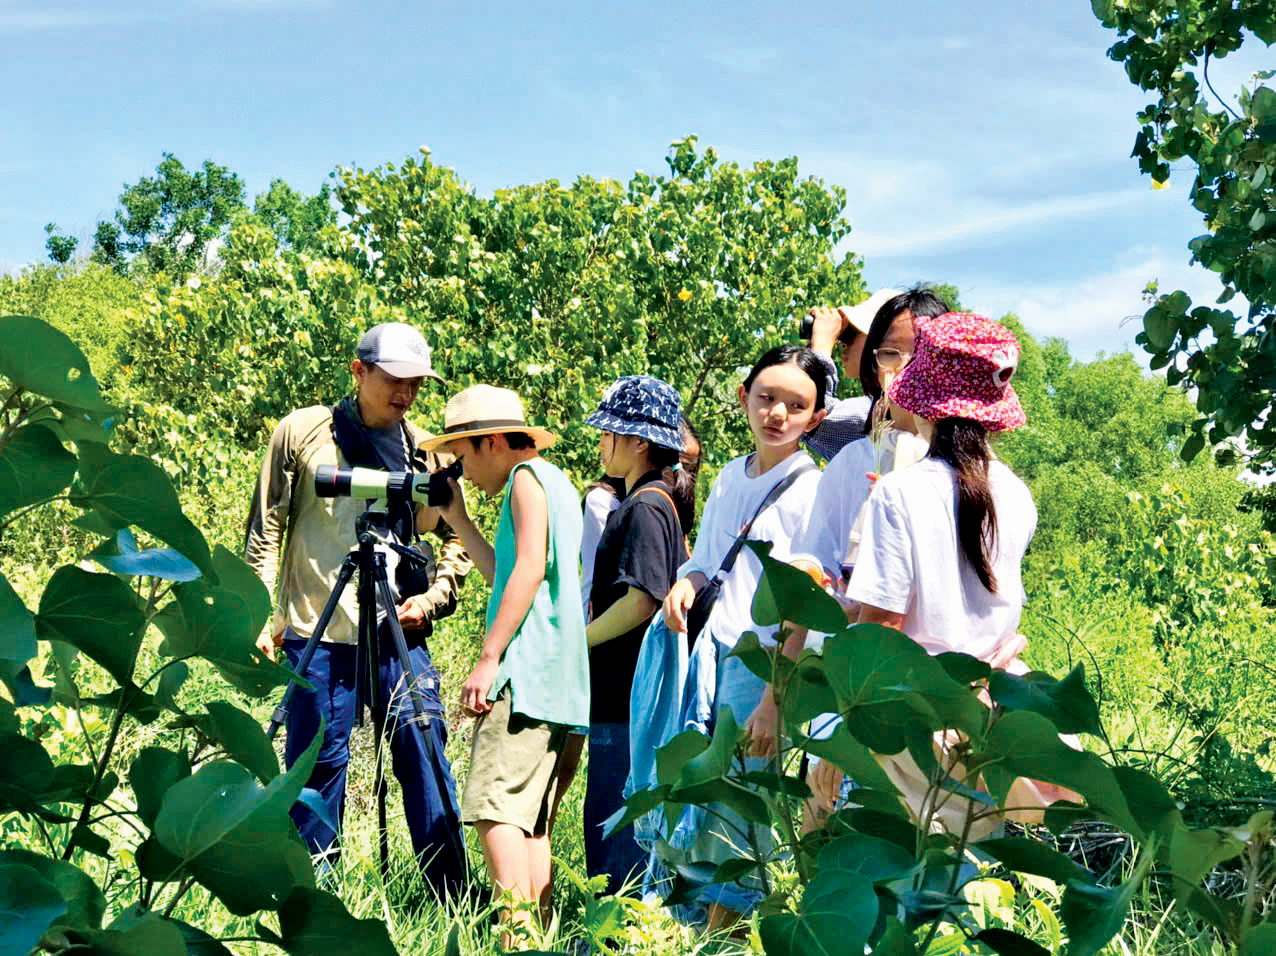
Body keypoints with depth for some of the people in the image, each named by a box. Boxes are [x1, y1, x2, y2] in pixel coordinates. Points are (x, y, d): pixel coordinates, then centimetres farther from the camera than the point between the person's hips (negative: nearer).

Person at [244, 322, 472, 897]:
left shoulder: (426, 450, 10)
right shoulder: (302, 433, 2)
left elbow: (457, 539, 18)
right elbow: (264, 532, 4)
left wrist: (432, 600, 2)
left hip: (399, 634, 2)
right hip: (317, 635, -2)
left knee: (425, 755, -1)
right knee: (316, 764, 2)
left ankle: (453, 897, 7)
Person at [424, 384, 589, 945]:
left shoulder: (528, 475, -4)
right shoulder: (554, 483, 24)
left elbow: (529, 569, -16)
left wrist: (488, 659, -19)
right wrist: (459, 520, 27)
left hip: (526, 674, -10)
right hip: (555, 684, 10)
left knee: (493, 806, -14)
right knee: (528, 819, 9)